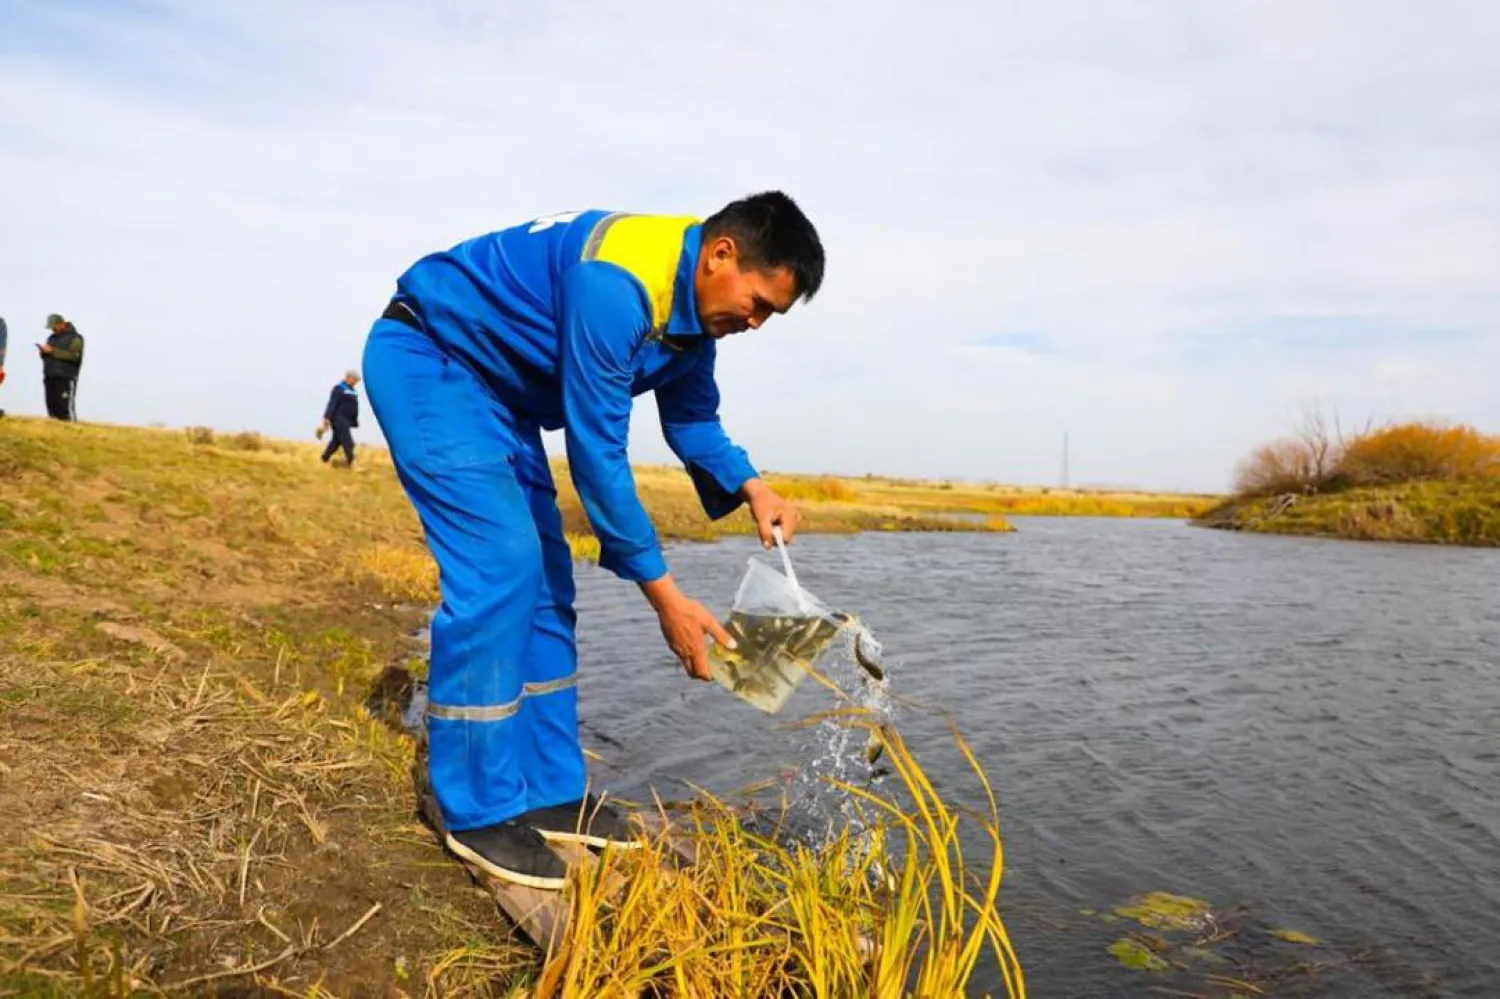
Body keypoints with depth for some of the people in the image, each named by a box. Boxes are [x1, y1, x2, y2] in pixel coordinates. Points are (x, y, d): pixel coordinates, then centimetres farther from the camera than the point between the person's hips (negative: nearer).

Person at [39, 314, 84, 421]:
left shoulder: (75, 338, 0)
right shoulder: (52, 337, 22)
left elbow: (73, 356, -14)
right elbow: (47, 357, 25)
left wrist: (53, 351, -14)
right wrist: (43, 352, 2)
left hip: (66, 379, -7)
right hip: (50, 377, 7)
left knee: (65, 407, -14)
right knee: (52, 407, 5)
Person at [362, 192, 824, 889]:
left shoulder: (693, 306, -3)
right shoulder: (617, 283, -32)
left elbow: (692, 418, 9)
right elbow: (595, 449, -30)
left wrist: (750, 488, -10)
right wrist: (664, 596, -25)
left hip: (496, 387, 9)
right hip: (426, 361, -9)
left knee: (542, 581, 3)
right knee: (499, 567, -19)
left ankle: (549, 794, 10)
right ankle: (478, 811, -8)